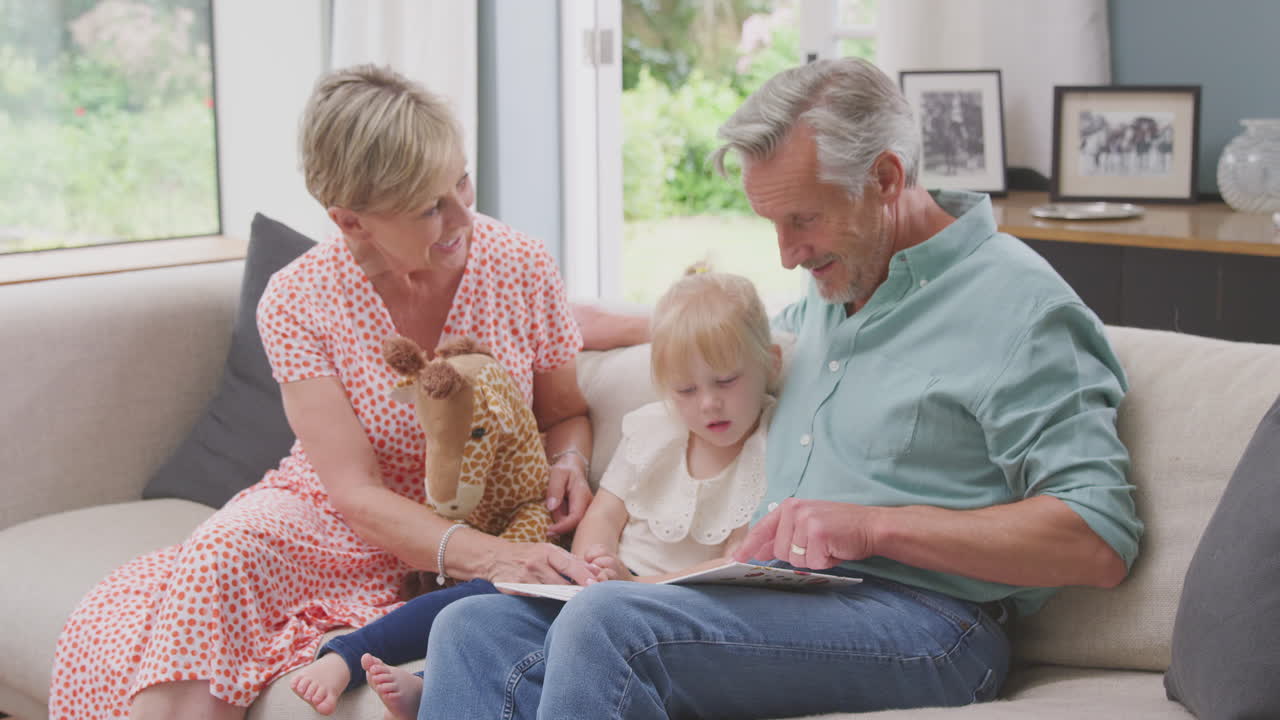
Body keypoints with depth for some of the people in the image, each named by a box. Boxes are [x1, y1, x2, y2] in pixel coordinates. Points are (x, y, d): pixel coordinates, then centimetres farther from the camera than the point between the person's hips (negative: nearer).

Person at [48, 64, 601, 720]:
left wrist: (569, 463, -15)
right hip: (328, 520, 1)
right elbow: (358, 494, -19)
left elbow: (566, 414, 10)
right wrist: (491, 556, -34)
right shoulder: (298, 302, -13)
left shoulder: (518, 266, -8)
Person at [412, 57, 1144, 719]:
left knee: (607, 623, -32)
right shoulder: (843, 275, 19)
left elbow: (1102, 540, -16)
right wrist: (617, 327, 40)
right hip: (776, 603, 9)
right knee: (480, 630, -9)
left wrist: (876, 526, -19)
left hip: (917, 620, -8)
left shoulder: (1018, 305, -8)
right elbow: (773, 332, 45)